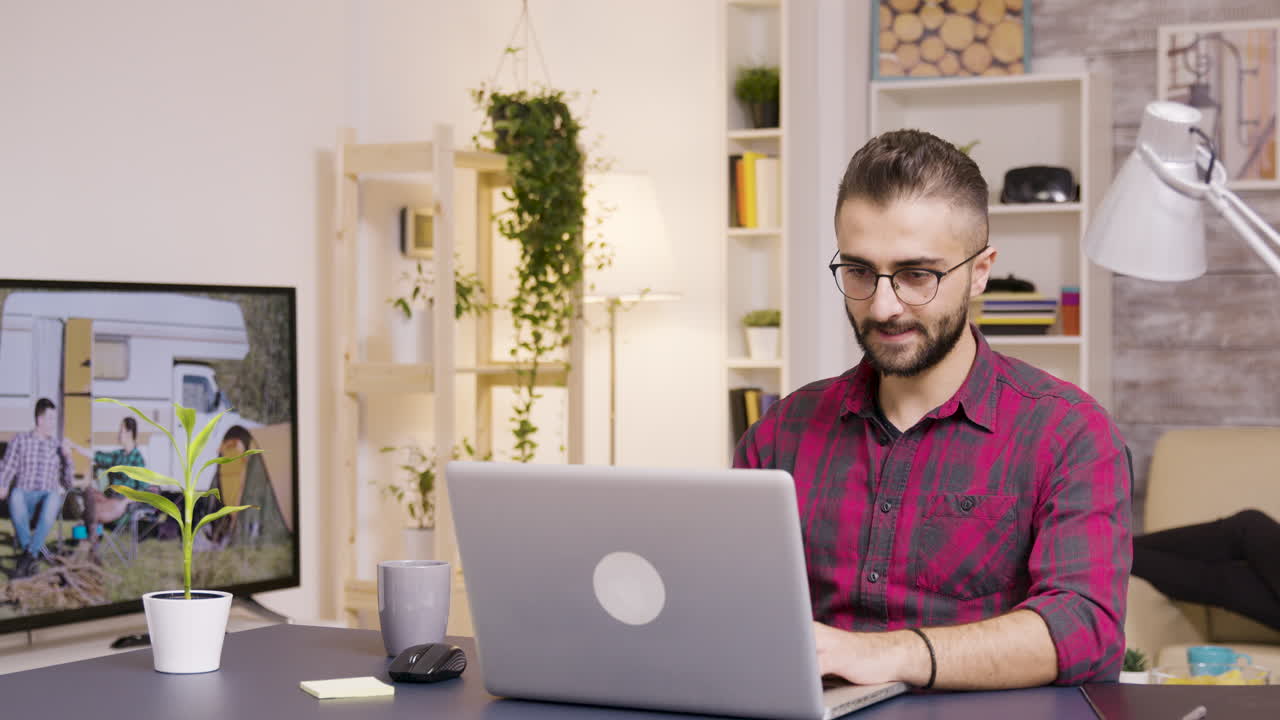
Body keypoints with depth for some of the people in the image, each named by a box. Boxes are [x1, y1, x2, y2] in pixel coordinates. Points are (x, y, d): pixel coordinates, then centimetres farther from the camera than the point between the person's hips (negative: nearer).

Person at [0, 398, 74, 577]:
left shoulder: (58, 446, 18)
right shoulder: (20, 440, 14)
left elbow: (68, 483, 15)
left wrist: (68, 460, -2)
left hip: (48, 495, 1)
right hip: (25, 495, -1)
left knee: (53, 498, -38)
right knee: (16, 495, -39)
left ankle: (28, 554, -37)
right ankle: (30, 554, -33)